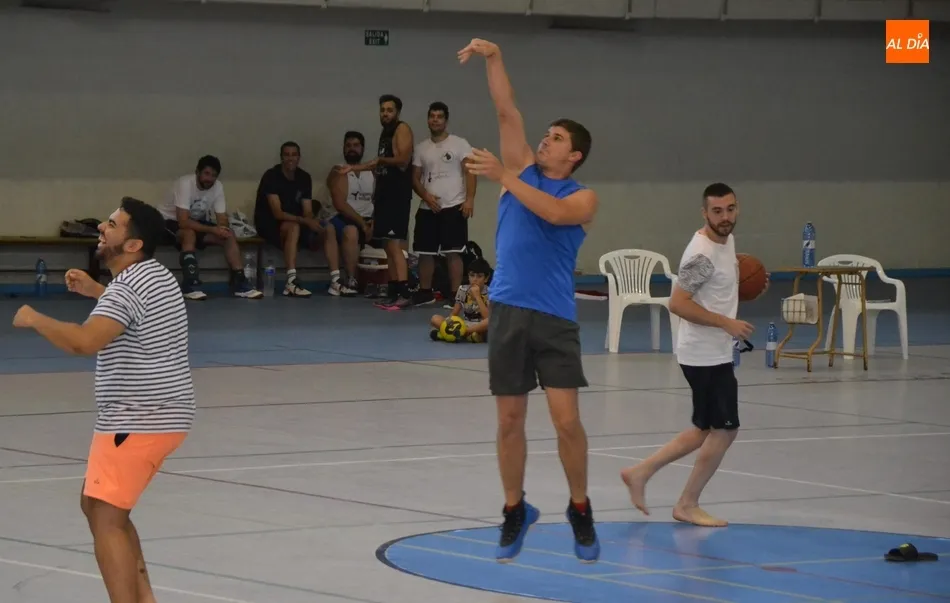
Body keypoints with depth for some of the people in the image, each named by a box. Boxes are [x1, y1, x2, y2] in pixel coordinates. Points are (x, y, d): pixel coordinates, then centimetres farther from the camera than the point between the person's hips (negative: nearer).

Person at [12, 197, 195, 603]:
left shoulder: (127, 289, -19)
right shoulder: (155, 275, 12)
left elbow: (84, 342, -35)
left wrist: (33, 319, -20)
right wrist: (94, 291, 26)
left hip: (138, 422, -11)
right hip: (158, 416, 11)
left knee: (106, 519, -12)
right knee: (96, 505, 22)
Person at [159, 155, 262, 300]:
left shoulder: (218, 186, -11)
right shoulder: (185, 184, -30)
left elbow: (222, 219, -9)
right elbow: (183, 222, -35)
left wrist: (222, 229, -33)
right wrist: (212, 230, -37)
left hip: (197, 222, 6)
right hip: (171, 222, -6)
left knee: (229, 234, -14)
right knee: (190, 234, -38)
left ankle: (239, 283, -13)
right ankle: (191, 285, -35)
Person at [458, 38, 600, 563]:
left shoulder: (582, 198, 2)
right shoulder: (522, 171, 11)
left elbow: (553, 212, -19)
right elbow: (508, 112, 3)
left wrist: (503, 178, -20)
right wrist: (493, 58, -8)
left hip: (555, 317, -3)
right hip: (508, 310, 3)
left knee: (566, 419, -7)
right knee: (510, 420, 6)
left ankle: (580, 510, 9)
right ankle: (515, 511, 18)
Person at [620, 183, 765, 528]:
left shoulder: (726, 241, 8)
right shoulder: (702, 253, -21)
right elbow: (678, 303, -24)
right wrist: (727, 323, -24)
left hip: (716, 353, 10)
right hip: (705, 355, -10)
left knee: (707, 431, 16)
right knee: (725, 429, -1)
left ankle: (641, 473, 19)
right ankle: (688, 505, 9)